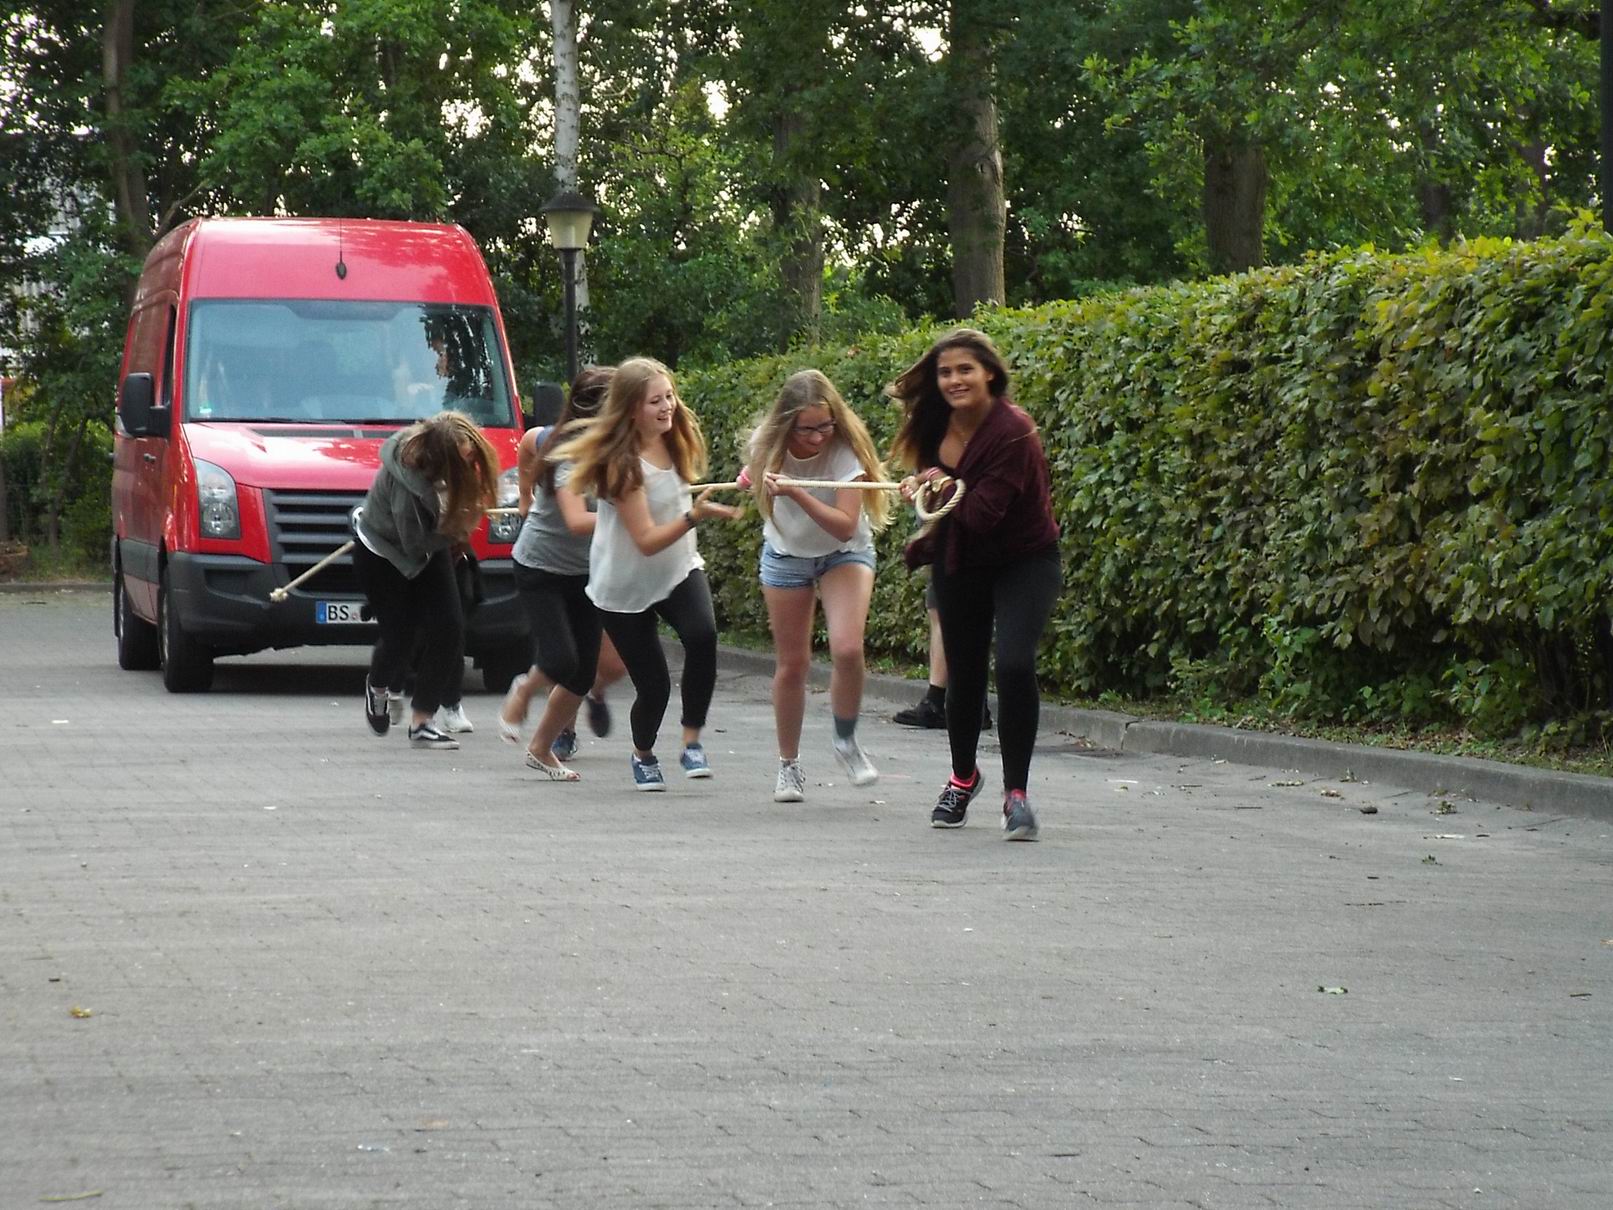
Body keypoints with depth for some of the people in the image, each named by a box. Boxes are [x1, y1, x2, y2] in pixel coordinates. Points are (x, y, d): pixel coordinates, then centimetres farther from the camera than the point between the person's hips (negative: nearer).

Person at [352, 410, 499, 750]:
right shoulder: (407, 482, -40)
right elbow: (414, 544, -28)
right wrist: (456, 529, -24)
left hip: (427, 547, 6)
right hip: (382, 554, -6)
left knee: (449, 628, -7)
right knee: (400, 634, 1)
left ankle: (422, 723, 0)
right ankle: (378, 688, 39)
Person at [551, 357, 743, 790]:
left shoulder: (676, 440, -4)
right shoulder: (622, 462, -24)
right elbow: (647, 540, -28)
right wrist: (695, 515, -40)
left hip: (678, 570, 5)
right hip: (625, 587, -4)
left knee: (702, 636, -27)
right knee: (654, 685, -4)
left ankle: (692, 743, -15)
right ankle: (643, 756, 30)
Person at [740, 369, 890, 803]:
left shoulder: (845, 450, -27)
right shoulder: (765, 446, -16)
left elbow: (845, 526, -36)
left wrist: (797, 494, -42)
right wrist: (755, 478, -3)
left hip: (844, 554, -3)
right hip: (786, 554, 3)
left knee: (847, 648, -24)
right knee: (791, 664, 4)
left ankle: (846, 740, -1)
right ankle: (789, 766, 20)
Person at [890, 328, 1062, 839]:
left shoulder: (1013, 432, -26)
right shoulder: (938, 424, -4)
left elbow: (982, 514, -29)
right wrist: (920, 485, -4)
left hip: (1025, 562, -6)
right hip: (961, 563, 6)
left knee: (1014, 664, -24)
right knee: (964, 672, 14)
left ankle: (1016, 792, -14)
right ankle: (963, 777, 39)